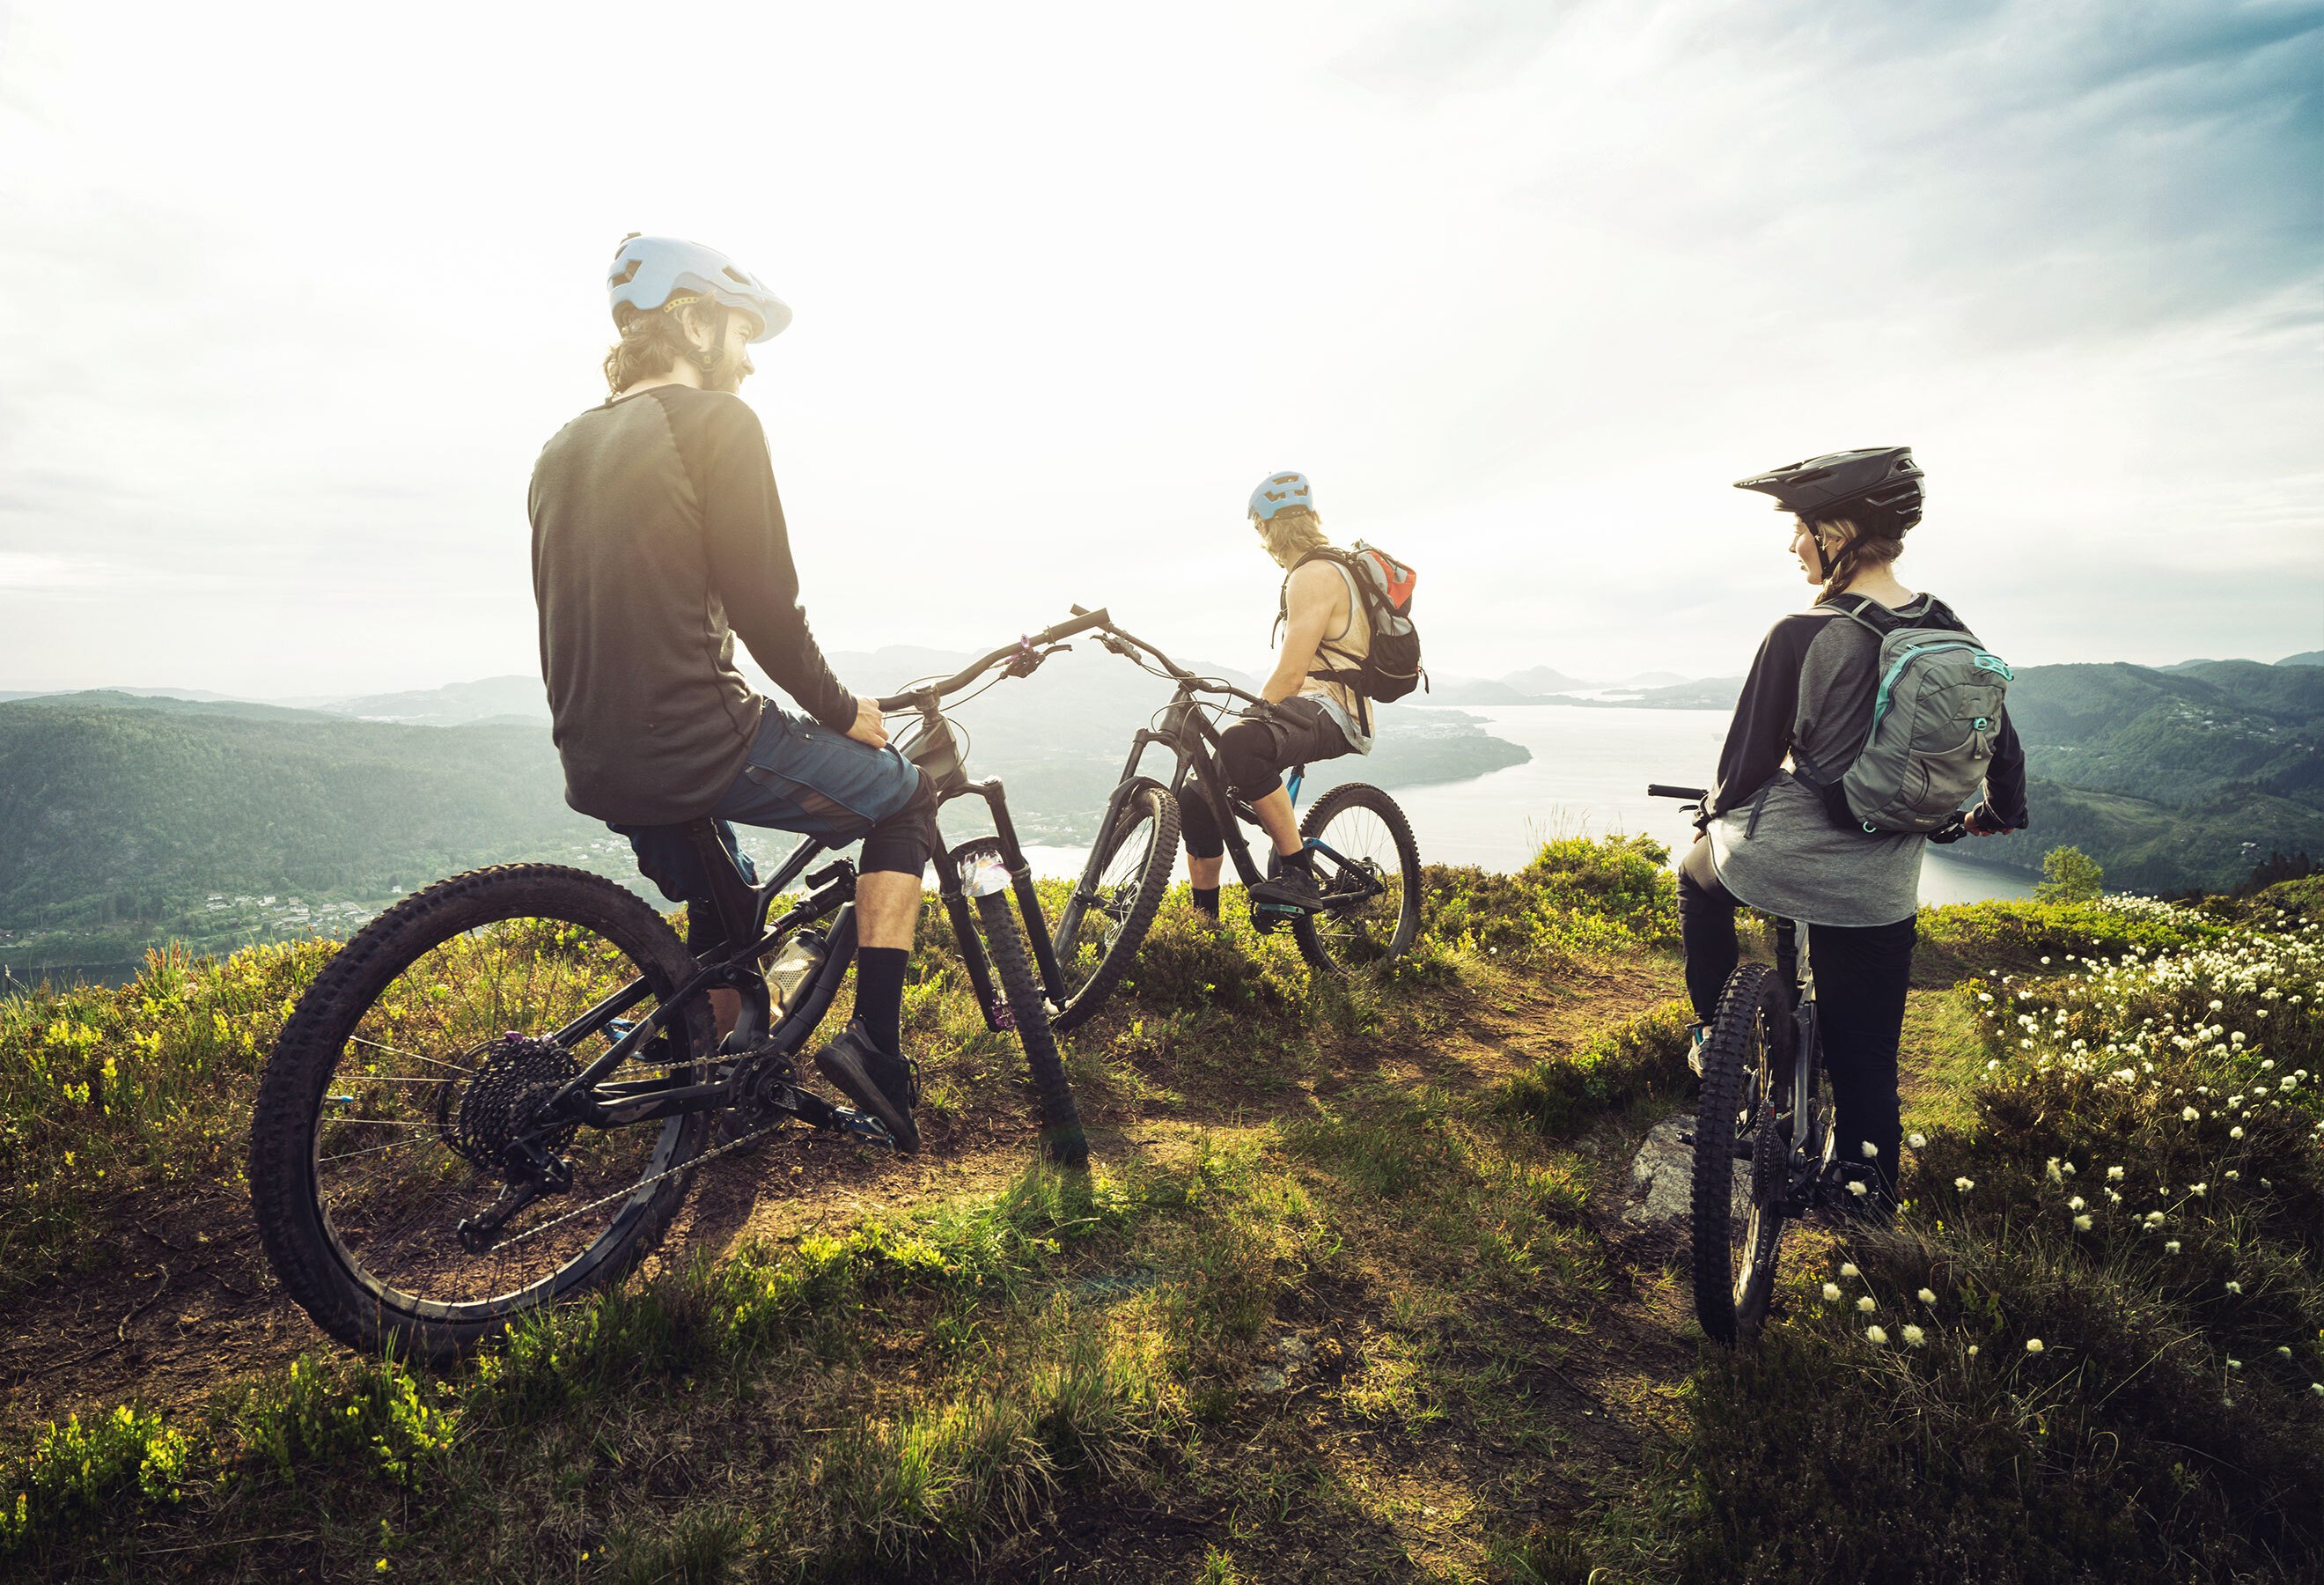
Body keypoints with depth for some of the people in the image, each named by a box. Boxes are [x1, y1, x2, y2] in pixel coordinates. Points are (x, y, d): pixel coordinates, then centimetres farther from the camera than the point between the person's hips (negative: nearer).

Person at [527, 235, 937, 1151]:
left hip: (594, 766, 8)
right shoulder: (716, 421, -7)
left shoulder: (563, 448, 18)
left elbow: (571, 613, 21)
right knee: (906, 798, 12)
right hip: (695, 741, -8)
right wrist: (843, 713, 1)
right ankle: (874, 1042, 2)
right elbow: (763, 605, -14)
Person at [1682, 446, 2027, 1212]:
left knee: (1699, 871, 31)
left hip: (1781, 860, -4)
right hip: (1880, 892, 5)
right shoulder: (1948, 632, 1)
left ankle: (1714, 1030, 34)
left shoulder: (1799, 636, -17)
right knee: (1866, 1063, 16)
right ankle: (1869, 1213, 30)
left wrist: (1713, 816, 11)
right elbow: (2002, 743, 14)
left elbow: (1748, 760, -10)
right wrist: (2000, 813, 34)